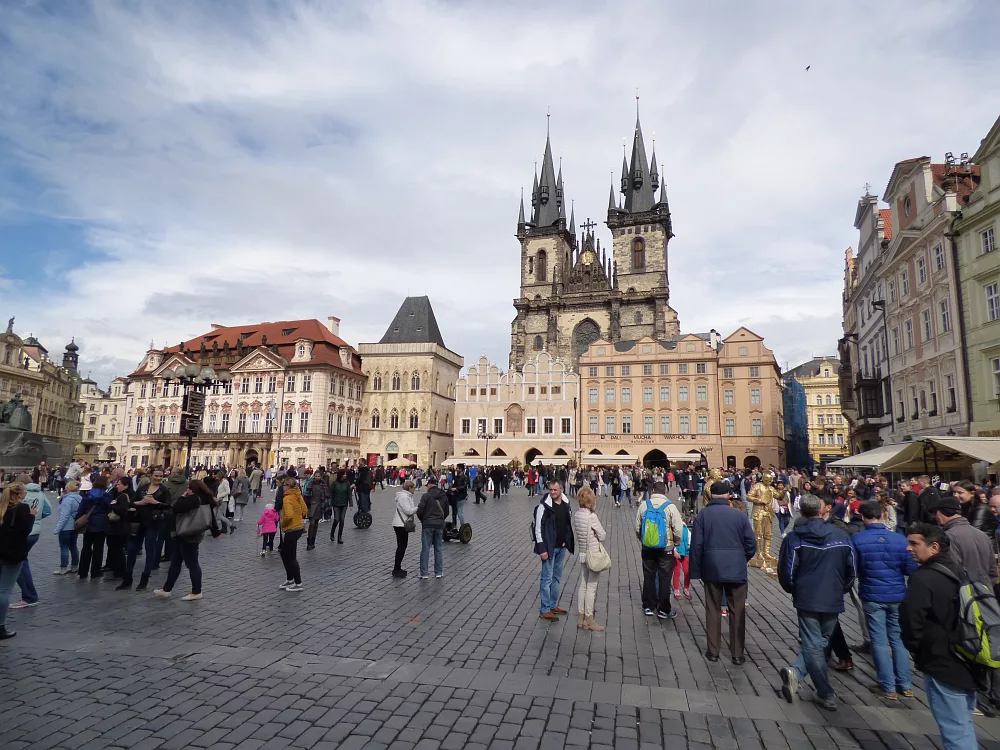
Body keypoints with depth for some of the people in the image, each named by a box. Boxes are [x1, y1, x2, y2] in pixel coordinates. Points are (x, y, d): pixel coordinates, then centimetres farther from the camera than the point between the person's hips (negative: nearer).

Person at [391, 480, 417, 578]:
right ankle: (396, 570, 0)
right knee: (401, 546, -6)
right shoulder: (404, 497, -18)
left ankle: (397, 569, 23)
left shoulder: (407, 496, 16)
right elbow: (408, 511, -23)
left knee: (402, 546, 15)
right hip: (400, 525, -11)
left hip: (403, 524, 11)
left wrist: (417, 509, 6)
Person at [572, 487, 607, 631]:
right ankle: (589, 620, 12)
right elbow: (603, 536, -15)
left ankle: (580, 618, 22)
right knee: (591, 587, 3)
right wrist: (597, 534, 4)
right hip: (594, 555, -7)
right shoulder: (592, 517, -22)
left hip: (583, 554, 7)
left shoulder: (576, 514, 0)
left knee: (582, 585, 13)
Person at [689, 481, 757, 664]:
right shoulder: (739, 515, -5)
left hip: (711, 569, 0)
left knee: (713, 610, 11)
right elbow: (751, 543, -3)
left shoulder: (702, 515, -4)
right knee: (737, 612, 11)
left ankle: (713, 651, 17)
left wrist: (696, 571, 2)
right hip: (736, 569, 0)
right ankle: (737, 654, 17)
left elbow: (696, 545, -6)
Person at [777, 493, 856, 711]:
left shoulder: (793, 538, -9)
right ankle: (796, 673, 1)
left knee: (813, 645, 6)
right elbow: (851, 569, 4)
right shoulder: (841, 535, -2)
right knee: (821, 642, 16)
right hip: (833, 601, 2)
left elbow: (786, 573, -7)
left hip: (806, 599, -2)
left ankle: (826, 695, 7)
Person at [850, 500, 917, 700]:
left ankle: (888, 687, 12)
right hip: (897, 596, 3)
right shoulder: (899, 539, -7)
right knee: (898, 640, 16)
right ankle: (905, 685, 23)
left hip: (872, 597, -3)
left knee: (879, 642, 6)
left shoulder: (857, 539, -12)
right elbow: (912, 569, -4)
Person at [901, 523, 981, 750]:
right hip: (968, 664, 9)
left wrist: (914, 648, -3)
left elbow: (911, 620, -22)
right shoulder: (959, 573, 6)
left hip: (942, 665, -9)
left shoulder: (923, 578, -22)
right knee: (965, 724, 23)